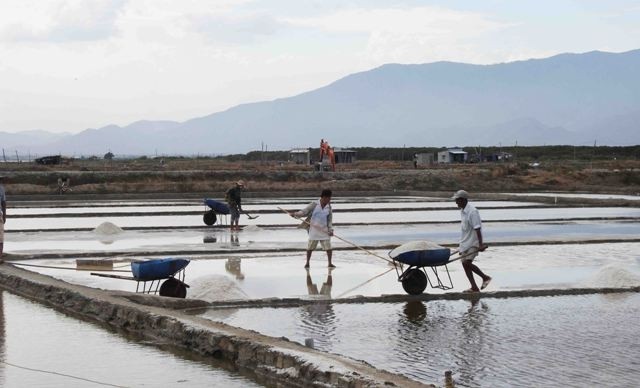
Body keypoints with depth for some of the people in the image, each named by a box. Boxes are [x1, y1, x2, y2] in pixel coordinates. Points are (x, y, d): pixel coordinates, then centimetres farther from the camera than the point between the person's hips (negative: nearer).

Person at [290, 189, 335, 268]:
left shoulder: (328, 207, 3)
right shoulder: (314, 205, -7)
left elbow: (329, 220, 6)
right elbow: (304, 212, -9)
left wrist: (330, 230, -5)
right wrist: (295, 214, -24)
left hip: (324, 231, 2)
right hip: (314, 230, -2)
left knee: (328, 247, -2)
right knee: (310, 247, 5)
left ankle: (330, 263, 12)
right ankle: (307, 263, 21)